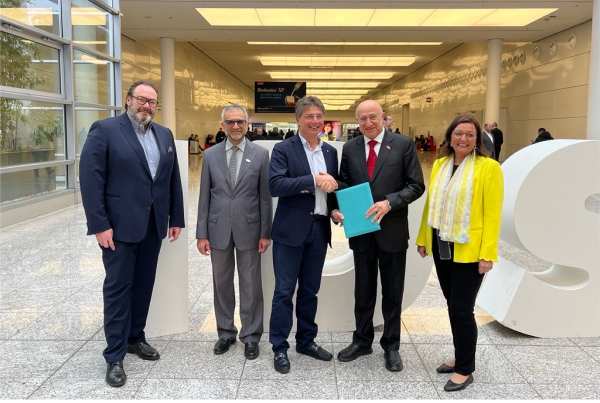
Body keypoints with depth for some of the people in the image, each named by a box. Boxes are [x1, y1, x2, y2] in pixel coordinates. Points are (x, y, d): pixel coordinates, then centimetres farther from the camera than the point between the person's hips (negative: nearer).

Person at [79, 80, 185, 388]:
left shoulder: (165, 135, 11)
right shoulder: (104, 129, -6)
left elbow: (173, 179, 12)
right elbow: (91, 179, -12)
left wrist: (176, 218, 9)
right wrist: (100, 225, -17)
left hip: (154, 224, 5)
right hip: (119, 224, -5)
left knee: (144, 284, 13)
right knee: (118, 287, 1)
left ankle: (135, 337, 30)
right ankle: (115, 356, 12)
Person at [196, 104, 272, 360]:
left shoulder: (260, 154, -1)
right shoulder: (211, 155, 4)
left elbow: (265, 196, 0)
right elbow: (204, 196, 4)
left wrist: (266, 232, -3)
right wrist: (201, 234, 0)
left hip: (248, 228, -2)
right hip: (218, 229, 2)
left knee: (251, 285, 6)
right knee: (222, 284, 12)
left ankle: (251, 336, 19)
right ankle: (225, 333, 28)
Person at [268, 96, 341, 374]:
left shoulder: (330, 152, 12)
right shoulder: (283, 149, -5)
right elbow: (275, 185, -17)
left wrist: (337, 209, -4)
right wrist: (313, 180, -22)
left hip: (320, 229, 5)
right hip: (291, 230, -5)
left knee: (310, 290, 15)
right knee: (284, 291, 2)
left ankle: (306, 340, 29)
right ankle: (279, 348, 14)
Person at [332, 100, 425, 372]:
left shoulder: (403, 144, -5)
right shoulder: (350, 148, 4)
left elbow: (416, 185, -7)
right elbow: (344, 184, 9)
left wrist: (389, 203, -21)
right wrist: (337, 208, -10)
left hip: (392, 230, -2)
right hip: (361, 230, 3)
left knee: (393, 293, 11)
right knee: (363, 290, 16)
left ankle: (391, 346, 27)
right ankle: (362, 341, 33)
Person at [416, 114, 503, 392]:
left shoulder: (488, 167, -10)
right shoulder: (440, 164, 7)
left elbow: (492, 213, -12)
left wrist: (488, 254, -15)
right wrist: (423, 238, 12)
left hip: (469, 249, -6)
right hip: (441, 246, 6)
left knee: (461, 308, -1)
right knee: (453, 305, 16)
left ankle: (466, 370, 16)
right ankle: (460, 357, 33)